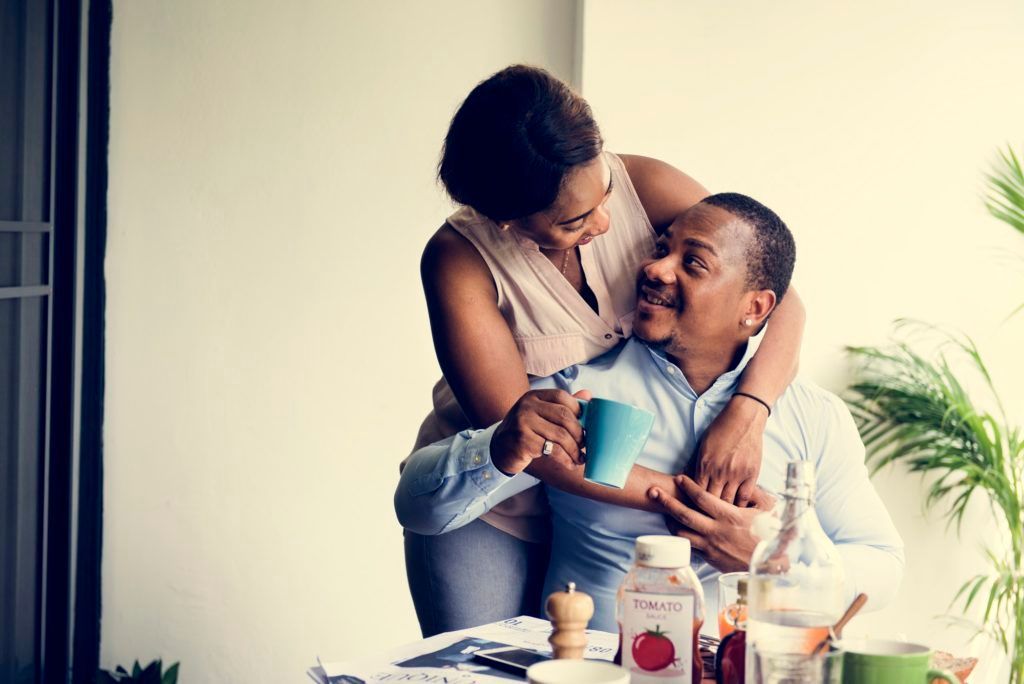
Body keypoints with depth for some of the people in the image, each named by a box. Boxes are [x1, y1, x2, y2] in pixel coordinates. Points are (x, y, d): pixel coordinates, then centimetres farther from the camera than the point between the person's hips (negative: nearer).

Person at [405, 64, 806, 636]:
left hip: (612, 515, 3)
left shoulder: (640, 186, -16)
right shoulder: (460, 261, -23)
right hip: (491, 518, -2)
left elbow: (781, 295, -17)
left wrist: (747, 414, -35)